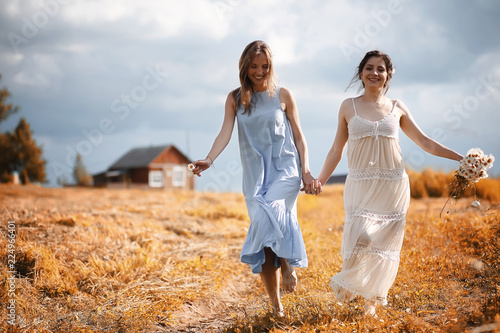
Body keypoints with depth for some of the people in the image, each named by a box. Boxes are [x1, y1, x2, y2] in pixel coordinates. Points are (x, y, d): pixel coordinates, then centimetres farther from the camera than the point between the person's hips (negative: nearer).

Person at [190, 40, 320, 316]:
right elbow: (225, 132, -4)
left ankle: (287, 265, -5)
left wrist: (306, 172, -2)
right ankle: (275, 302, 9)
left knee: (269, 213, -30)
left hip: (285, 169, -2)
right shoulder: (235, 99, 7)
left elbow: (299, 137, 7)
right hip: (255, 174, 2)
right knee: (263, 234, -1)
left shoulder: (283, 95, 4)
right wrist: (209, 159, -23)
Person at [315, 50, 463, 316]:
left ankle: (373, 299, 22)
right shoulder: (349, 107, 5)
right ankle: (349, 283, 14)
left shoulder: (397, 108, 7)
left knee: (385, 244, 3)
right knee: (361, 237, -17)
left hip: (393, 186, 2)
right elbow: (336, 149, 9)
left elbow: (424, 142, 11)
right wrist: (320, 181, 4)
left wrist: (461, 158, 5)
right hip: (360, 186, -1)